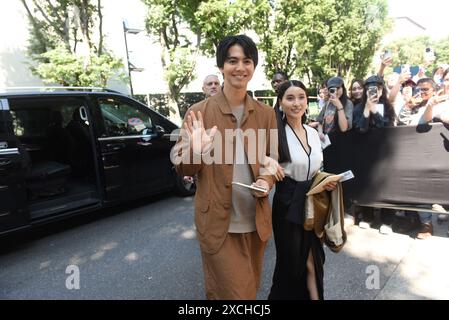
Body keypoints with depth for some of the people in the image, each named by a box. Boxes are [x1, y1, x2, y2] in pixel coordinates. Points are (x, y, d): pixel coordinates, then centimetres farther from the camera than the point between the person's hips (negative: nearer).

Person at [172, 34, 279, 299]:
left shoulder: (266, 114, 1)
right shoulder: (199, 112, -8)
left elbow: (272, 161, 11)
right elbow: (183, 169, -5)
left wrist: (267, 182, -10)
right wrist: (196, 151, -26)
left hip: (256, 221, 4)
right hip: (218, 223, -4)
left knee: (251, 289, 24)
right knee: (232, 292, 8)